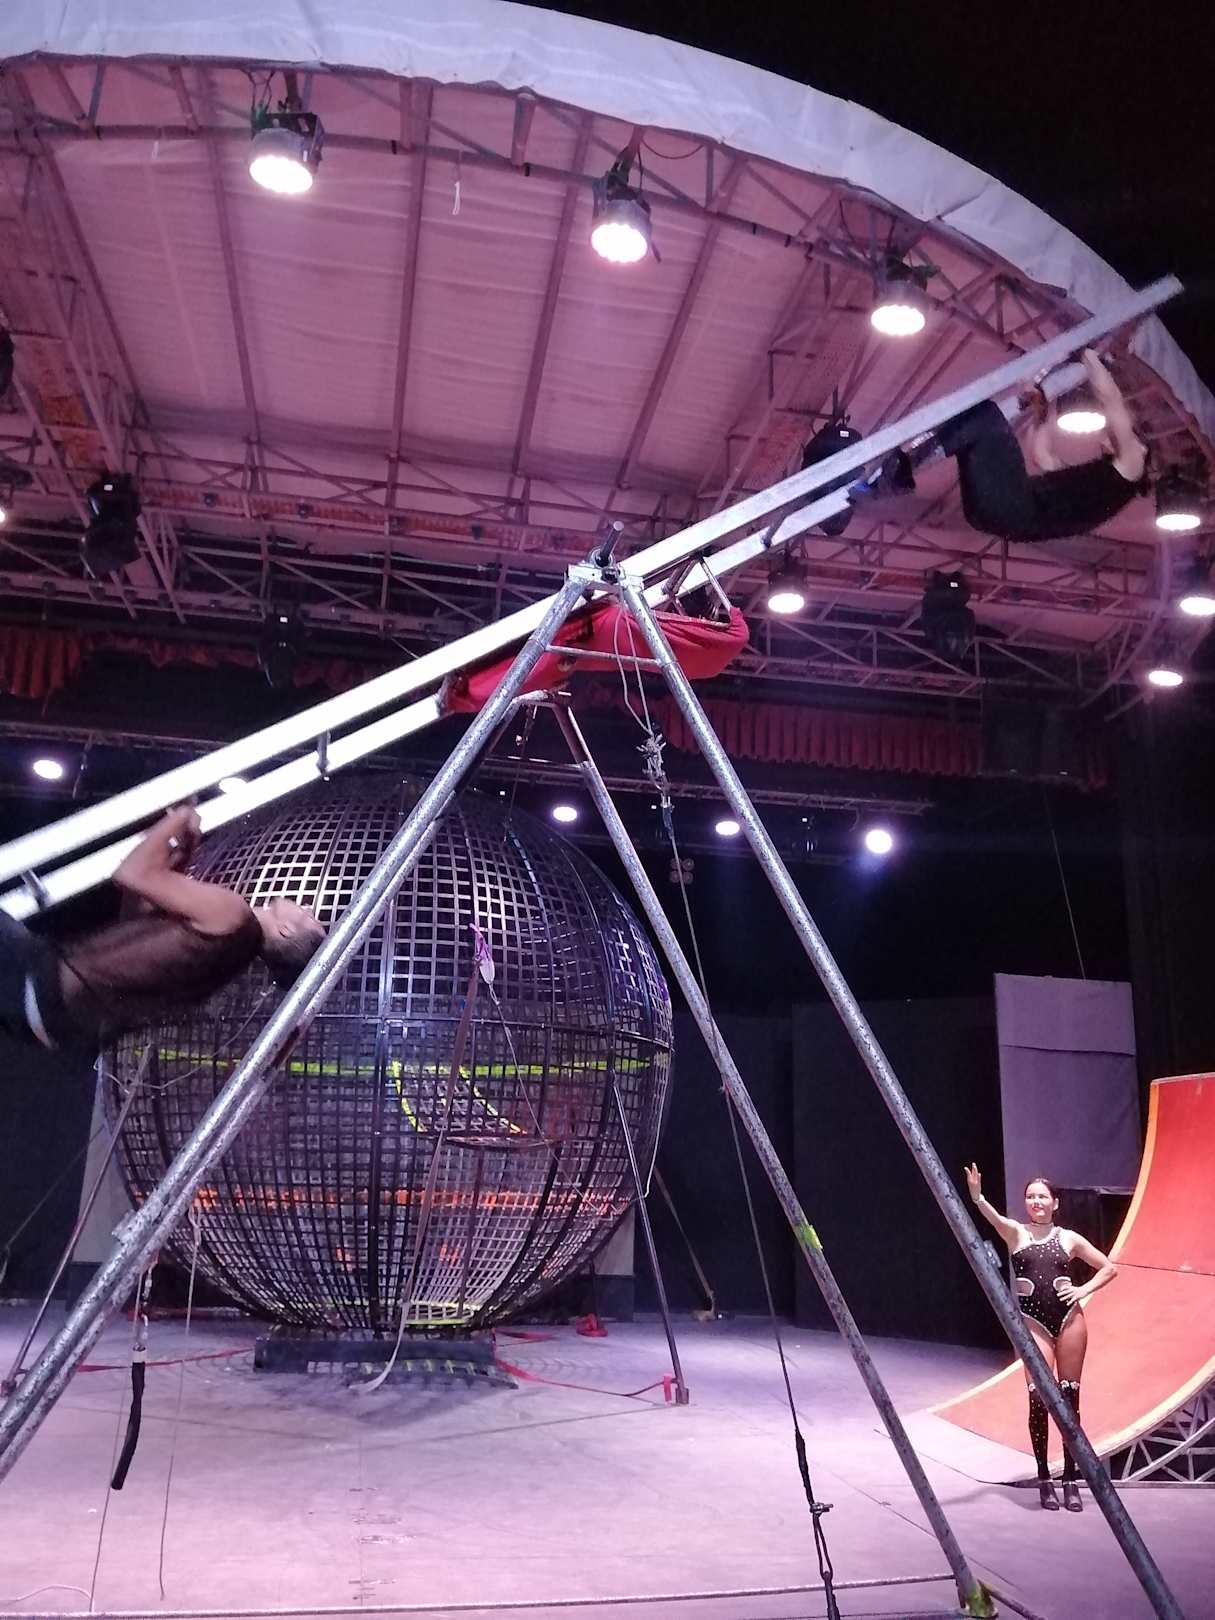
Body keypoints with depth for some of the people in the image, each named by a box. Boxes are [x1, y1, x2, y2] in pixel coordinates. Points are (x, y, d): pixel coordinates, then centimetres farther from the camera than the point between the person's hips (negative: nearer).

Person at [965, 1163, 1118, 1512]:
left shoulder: (1069, 1238, 6)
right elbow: (994, 1218, -22)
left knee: (1069, 1399, 5)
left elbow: (1109, 1268, 13)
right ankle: (1043, 1478, 7)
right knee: (1039, 1398, -5)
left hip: (1069, 1319, 2)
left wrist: (1085, 1290, -2)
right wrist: (977, 1198, -43)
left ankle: (1071, 1478, 15)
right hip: (1033, 1322, -1)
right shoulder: (1016, 1232, 1)